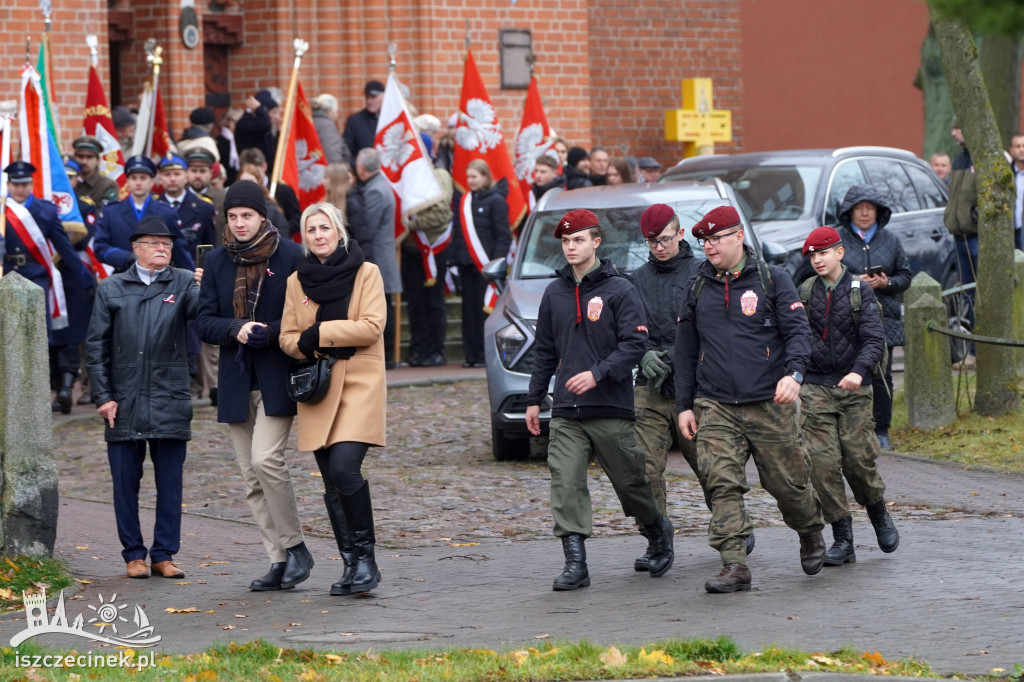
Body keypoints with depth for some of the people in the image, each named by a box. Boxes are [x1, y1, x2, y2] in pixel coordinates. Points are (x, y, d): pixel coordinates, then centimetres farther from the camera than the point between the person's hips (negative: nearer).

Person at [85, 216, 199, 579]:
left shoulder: (183, 284, 7)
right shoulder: (111, 289, 8)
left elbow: (200, 311, -15)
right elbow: (96, 346, 7)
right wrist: (103, 396, -1)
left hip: (170, 400, 0)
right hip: (124, 402, 0)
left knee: (170, 482, 1)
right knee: (126, 482, 3)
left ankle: (164, 554, 9)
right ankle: (134, 555, 12)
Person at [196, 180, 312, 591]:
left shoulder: (291, 257, -3)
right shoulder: (217, 261, 9)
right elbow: (205, 322, 6)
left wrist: (269, 332, -18)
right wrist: (237, 329, -14)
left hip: (277, 378, -5)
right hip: (236, 382, 5)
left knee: (266, 460, -18)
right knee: (252, 477, 4)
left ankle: (295, 547, -2)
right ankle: (279, 561, 9)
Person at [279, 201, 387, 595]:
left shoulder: (366, 273, 1)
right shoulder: (297, 281, 11)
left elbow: (372, 326, -9)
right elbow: (288, 338, 11)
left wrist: (320, 332, -11)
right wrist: (307, 347, -11)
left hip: (359, 384, -4)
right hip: (317, 386, 4)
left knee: (344, 467, -19)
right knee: (332, 483, 4)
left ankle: (365, 558, -8)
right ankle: (351, 564, 11)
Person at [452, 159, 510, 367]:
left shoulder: (496, 201, -4)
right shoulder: (465, 200, 14)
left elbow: (503, 236, -7)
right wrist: (456, 259, 9)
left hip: (485, 265, -6)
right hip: (467, 264, 6)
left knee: (486, 308, -4)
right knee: (469, 309, 6)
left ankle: (486, 355, 0)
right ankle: (471, 355, 9)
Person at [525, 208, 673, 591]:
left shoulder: (618, 290, -3)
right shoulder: (555, 294, 12)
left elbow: (634, 343, -10)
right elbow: (545, 352, 19)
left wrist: (597, 374, -22)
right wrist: (534, 398, 16)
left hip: (611, 410, -4)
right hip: (566, 412, 4)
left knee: (630, 480, 7)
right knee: (566, 486, -9)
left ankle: (658, 532, 33)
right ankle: (575, 563, -11)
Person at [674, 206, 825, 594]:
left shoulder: (772, 280, 3)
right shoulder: (698, 289, 13)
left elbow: (798, 330, -4)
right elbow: (685, 350, 18)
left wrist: (794, 373, -23)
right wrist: (684, 405, 13)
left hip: (769, 402, -2)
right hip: (715, 405, 2)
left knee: (787, 481, 4)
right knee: (722, 485, -11)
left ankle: (811, 533, 34)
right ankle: (734, 565, -12)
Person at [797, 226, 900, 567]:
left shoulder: (861, 292, -1)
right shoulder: (804, 293, 6)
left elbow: (874, 340, -10)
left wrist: (859, 371, -25)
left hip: (853, 388, -2)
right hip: (815, 388, 2)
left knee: (858, 458, -5)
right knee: (823, 462, -7)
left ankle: (879, 514, 25)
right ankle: (842, 540, -2)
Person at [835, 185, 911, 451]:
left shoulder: (890, 241, 11)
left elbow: (905, 276, 13)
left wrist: (886, 283, -8)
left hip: (884, 319, 2)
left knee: (881, 376, 2)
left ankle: (881, 431, 10)